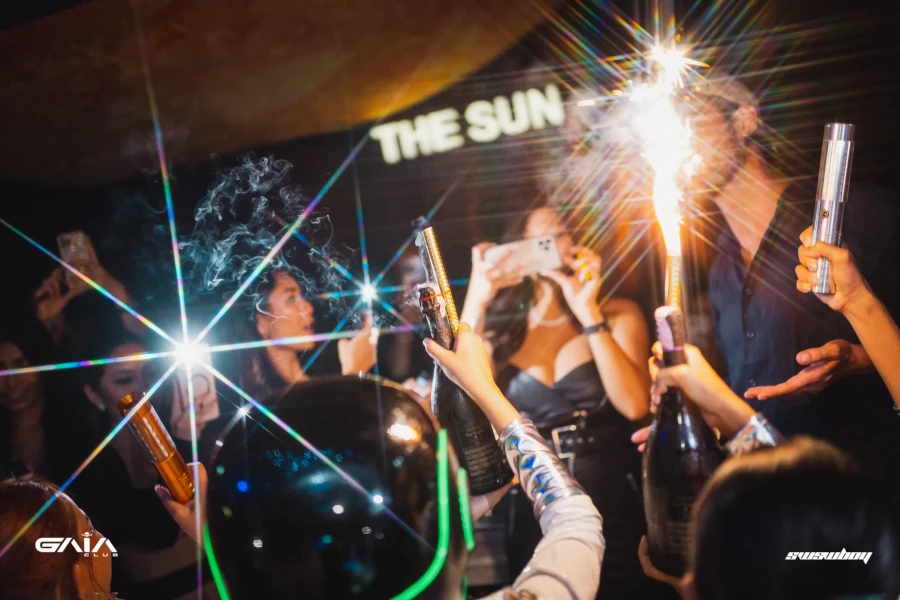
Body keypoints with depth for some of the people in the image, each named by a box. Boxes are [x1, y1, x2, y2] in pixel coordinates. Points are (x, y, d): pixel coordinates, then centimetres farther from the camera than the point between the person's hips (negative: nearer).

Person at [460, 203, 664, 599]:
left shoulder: (617, 314, 1)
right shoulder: (499, 328, 4)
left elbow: (635, 405, -13)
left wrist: (590, 314, -16)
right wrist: (475, 303, -13)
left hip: (615, 514, -1)